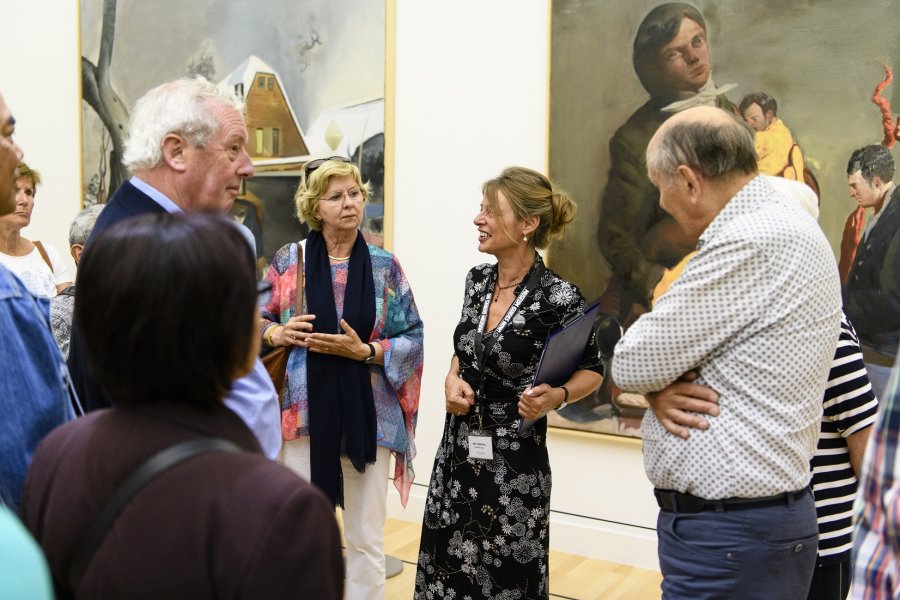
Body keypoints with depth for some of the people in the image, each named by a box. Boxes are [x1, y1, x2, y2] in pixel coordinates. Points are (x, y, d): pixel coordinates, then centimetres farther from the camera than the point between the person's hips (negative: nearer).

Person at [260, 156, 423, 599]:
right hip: (304, 411, 0)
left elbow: (413, 339, 0)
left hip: (368, 415, 0)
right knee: (301, 532, 10)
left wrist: (364, 351, -14)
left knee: (366, 539, 9)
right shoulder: (289, 260, 0)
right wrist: (278, 333, -13)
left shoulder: (385, 266, 0)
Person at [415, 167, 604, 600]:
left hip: (514, 461, -5)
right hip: (457, 449, 6)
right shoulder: (477, 279, 2)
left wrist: (556, 396, -22)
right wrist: (452, 380, -4)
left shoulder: (558, 297, -16)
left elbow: (592, 370, -3)